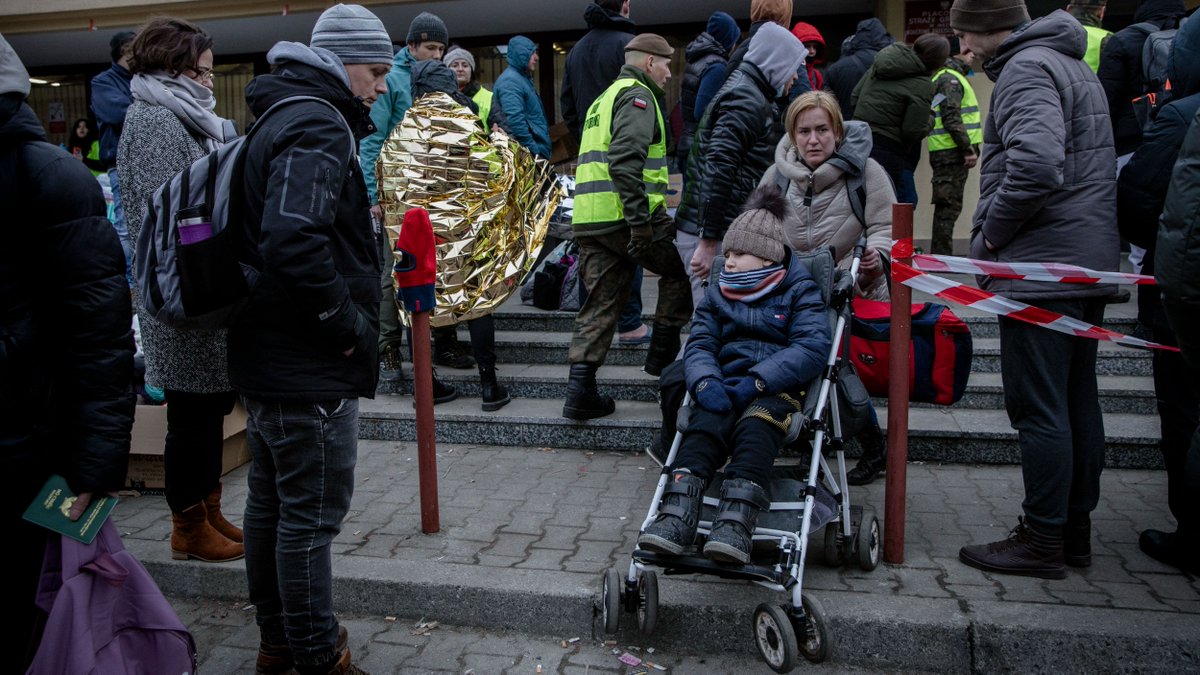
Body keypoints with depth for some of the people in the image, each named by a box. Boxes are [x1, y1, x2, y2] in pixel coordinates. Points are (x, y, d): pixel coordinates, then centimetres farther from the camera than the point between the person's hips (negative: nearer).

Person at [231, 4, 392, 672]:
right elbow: (293, 241, -32)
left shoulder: (283, 117, 15)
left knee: (271, 503, 19)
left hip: (267, 356, 11)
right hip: (311, 367, -11)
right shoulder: (318, 127, -17)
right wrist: (348, 322, -21)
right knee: (311, 517, 0)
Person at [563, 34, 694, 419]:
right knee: (681, 265, 12)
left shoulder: (605, 98, 27)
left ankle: (580, 390, 3)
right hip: (623, 216, -9)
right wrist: (640, 221, -23)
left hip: (590, 221, 9)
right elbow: (626, 160, -20)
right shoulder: (637, 95, -5)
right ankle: (663, 351, 14)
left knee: (599, 305, 8)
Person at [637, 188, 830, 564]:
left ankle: (735, 525, -53)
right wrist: (705, 382, -15)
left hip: (780, 389, -3)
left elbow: (812, 347, -7)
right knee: (704, 425, -31)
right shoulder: (717, 295, 22)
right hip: (727, 388, 3)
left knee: (755, 426, -37)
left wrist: (757, 380, -19)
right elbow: (699, 345, 9)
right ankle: (676, 518, -49)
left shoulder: (799, 290, 9)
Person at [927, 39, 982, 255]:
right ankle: (941, 255, -8)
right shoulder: (949, 79, -10)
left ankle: (941, 255, 16)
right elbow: (951, 118, -20)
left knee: (948, 207, 12)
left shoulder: (953, 78, 24)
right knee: (949, 206, -9)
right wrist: (968, 149, -20)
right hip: (951, 154, -10)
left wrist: (968, 149, 20)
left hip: (950, 154, 10)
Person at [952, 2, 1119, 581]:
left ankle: (1043, 541, 5)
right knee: (1078, 401, 13)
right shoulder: (1074, 65, 21)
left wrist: (990, 237, -12)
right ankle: (1076, 530, 23)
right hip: (1091, 265, 10)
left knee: (1039, 408, -3)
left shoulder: (1026, 68, -11)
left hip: (1040, 270, -10)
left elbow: (1036, 166, -27)